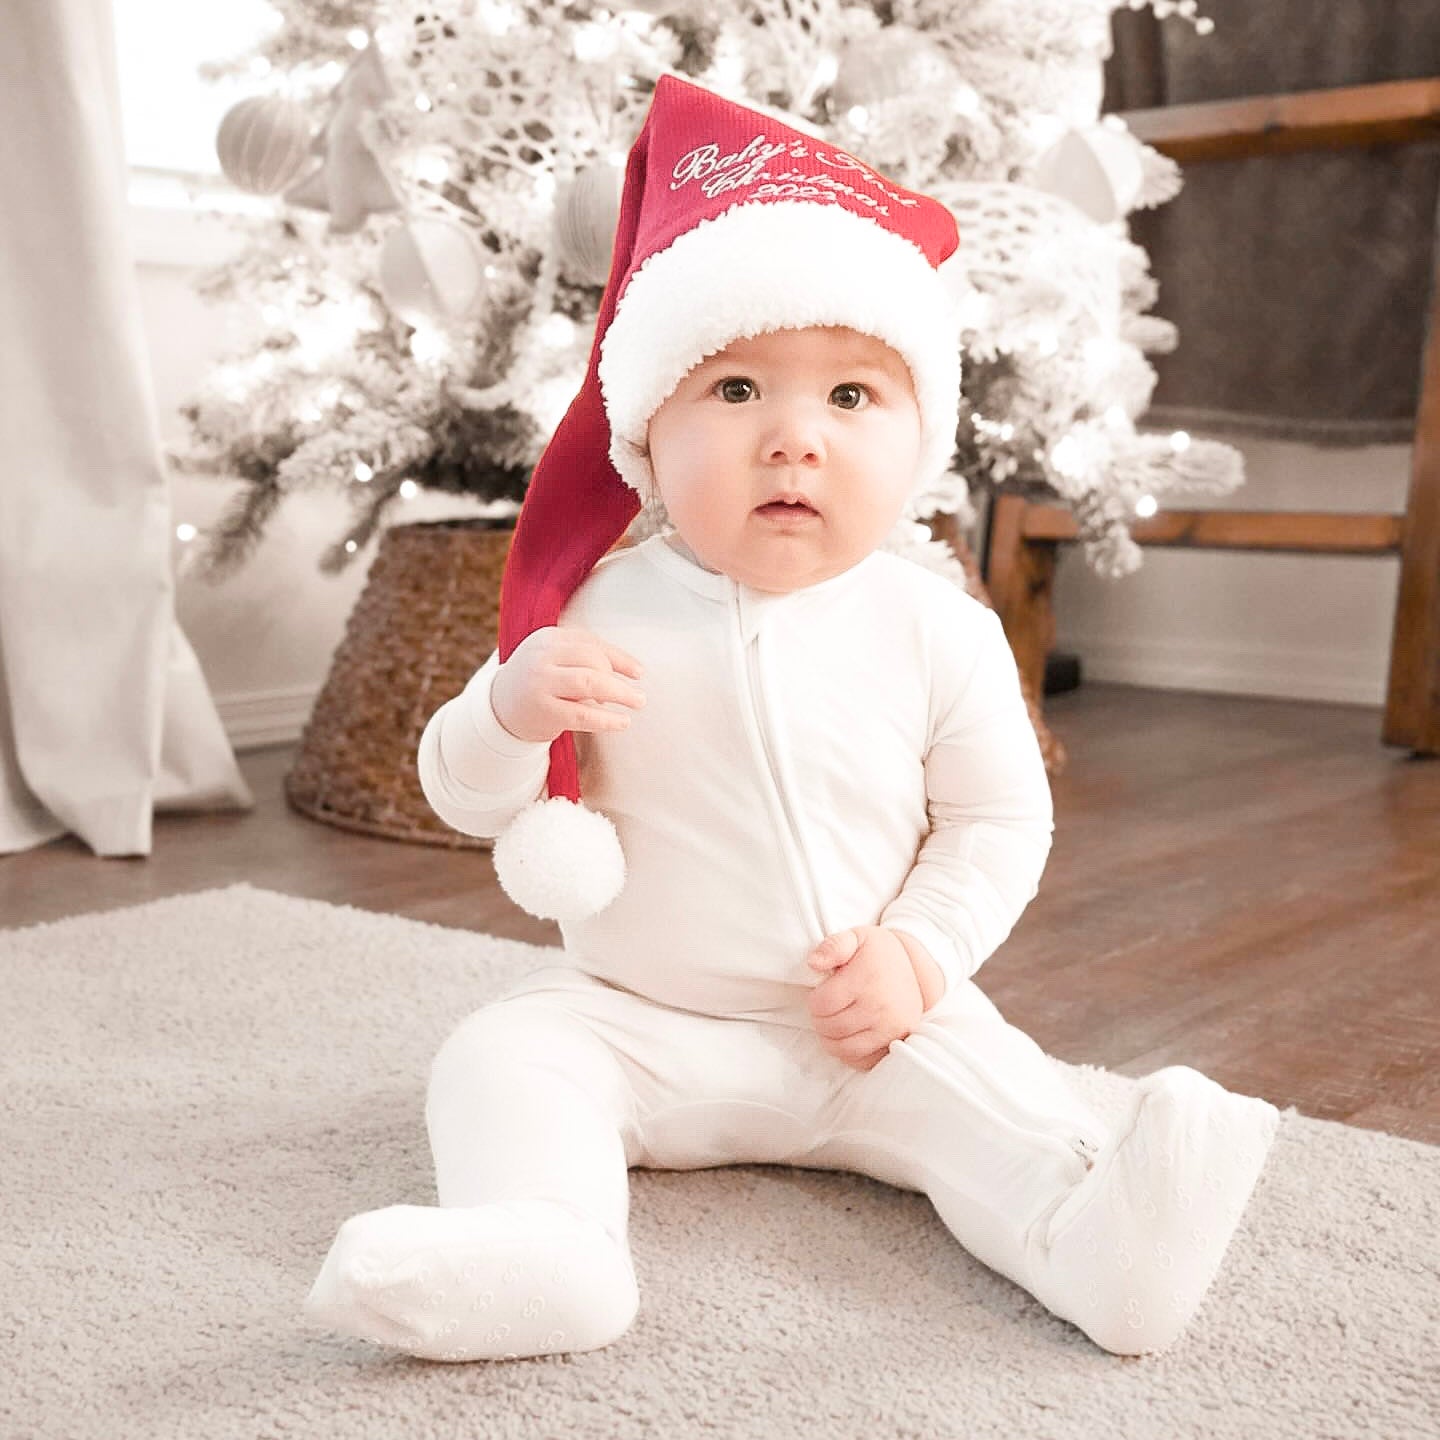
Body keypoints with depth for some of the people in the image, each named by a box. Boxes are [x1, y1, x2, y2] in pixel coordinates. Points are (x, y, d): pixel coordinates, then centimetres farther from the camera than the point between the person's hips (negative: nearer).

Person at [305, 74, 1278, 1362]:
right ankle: (540, 1244, -41)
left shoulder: (937, 630, -7)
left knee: (983, 1085, -23)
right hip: (630, 1023, 1)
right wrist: (510, 713, -26)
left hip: (870, 1028, 0)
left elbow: (1000, 817, 1)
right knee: (499, 1055, -21)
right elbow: (464, 799, -3)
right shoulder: (598, 611, -8)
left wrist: (918, 952, -15)